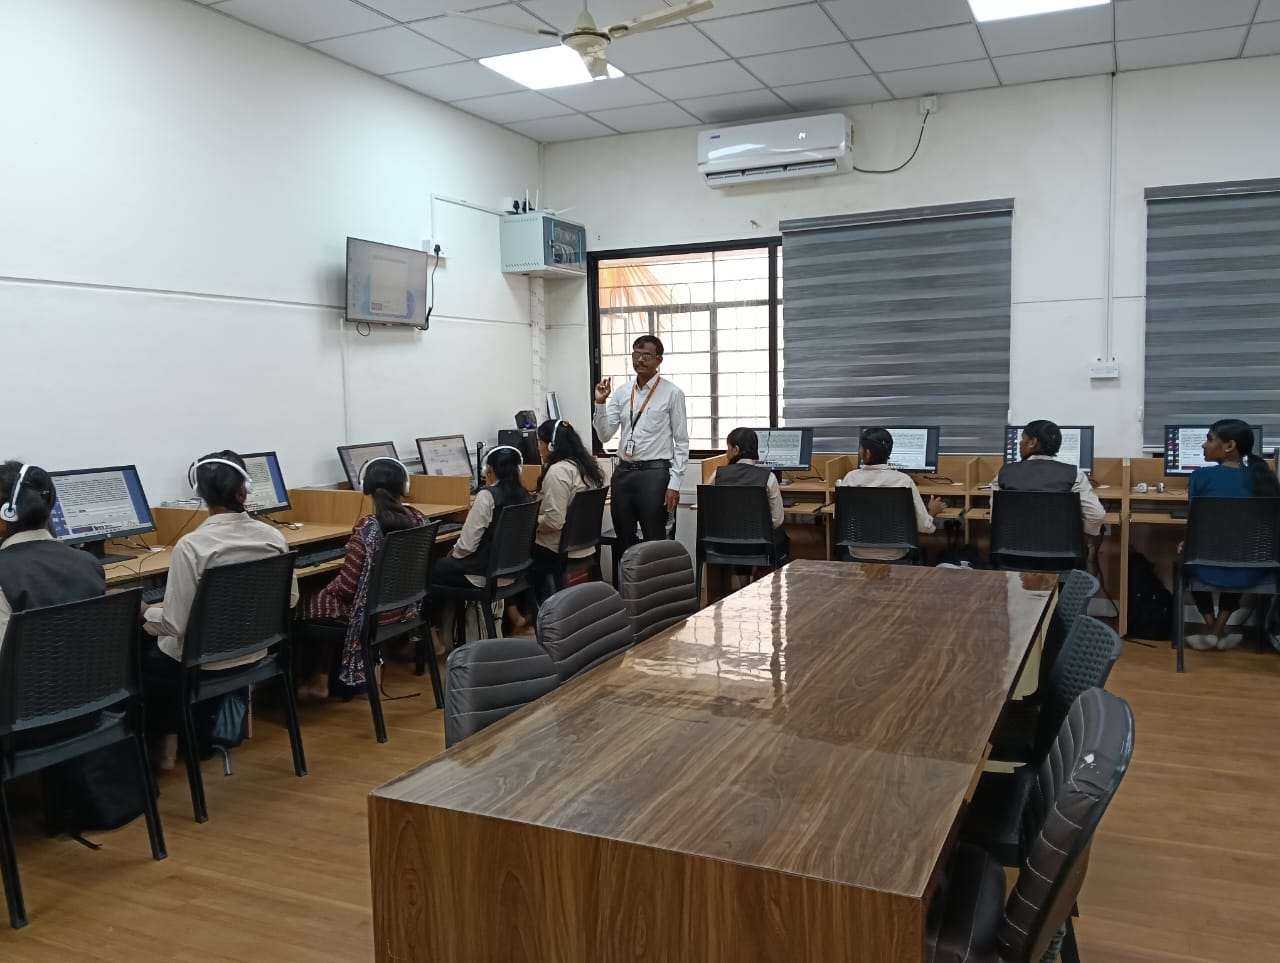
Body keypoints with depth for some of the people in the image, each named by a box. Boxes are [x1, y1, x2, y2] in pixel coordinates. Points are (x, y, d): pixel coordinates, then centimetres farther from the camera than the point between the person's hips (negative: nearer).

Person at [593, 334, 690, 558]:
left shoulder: (672, 394, -4)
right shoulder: (620, 392, 8)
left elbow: (681, 442, -4)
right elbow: (604, 435, 4)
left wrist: (674, 483, -11)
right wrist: (600, 403, -10)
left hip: (654, 473, -5)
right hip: (623, 471, 5)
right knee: (623, 541, 13)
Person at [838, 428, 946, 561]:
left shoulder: (851, 478, -9)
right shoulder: (903, 480, -14)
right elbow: (924, 526, -11)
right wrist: (932, 513, 12)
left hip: (858, 554, 1)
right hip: (893, 556, 0)